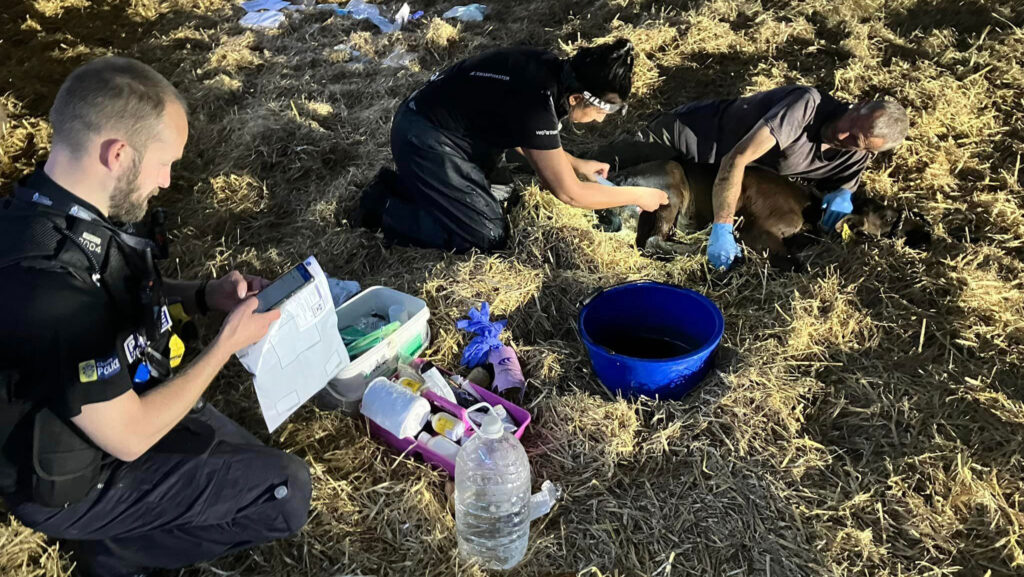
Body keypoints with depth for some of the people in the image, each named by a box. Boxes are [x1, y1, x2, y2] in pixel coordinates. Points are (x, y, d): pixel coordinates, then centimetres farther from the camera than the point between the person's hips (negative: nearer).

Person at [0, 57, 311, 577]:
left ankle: (115, 532, 17)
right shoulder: (48, 290, -38)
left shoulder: (53, 209, -10)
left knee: (263, 466, 16)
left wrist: (207, 296, -5)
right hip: (75, 478, -8)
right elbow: (129, 437, -28)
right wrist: (229, 341, -19)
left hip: (108, 403, 8)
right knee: (287, 491, -10)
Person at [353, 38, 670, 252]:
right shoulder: (537, 101, -28)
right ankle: (384, 207, -1)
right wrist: (638, 195, -9)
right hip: (424, 138, -9)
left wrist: (576, 164, 11)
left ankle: (399, 184, 19)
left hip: (431, 122, 9)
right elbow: (569, 193, -20)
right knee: (488, 236, -10)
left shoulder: (548, 70, -3)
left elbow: (525, 137, 16)